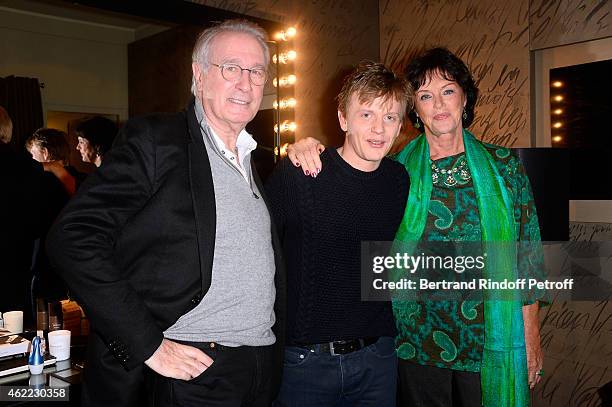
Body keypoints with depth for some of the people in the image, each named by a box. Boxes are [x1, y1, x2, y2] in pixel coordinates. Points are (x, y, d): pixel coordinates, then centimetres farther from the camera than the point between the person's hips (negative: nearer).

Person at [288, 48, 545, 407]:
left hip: (491, 343, 0)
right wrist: (308, 150, -17)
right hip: (418, 341, 0)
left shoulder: (505, 165, -1)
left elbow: (528, 256, 1)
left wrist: (532, 338, 1)